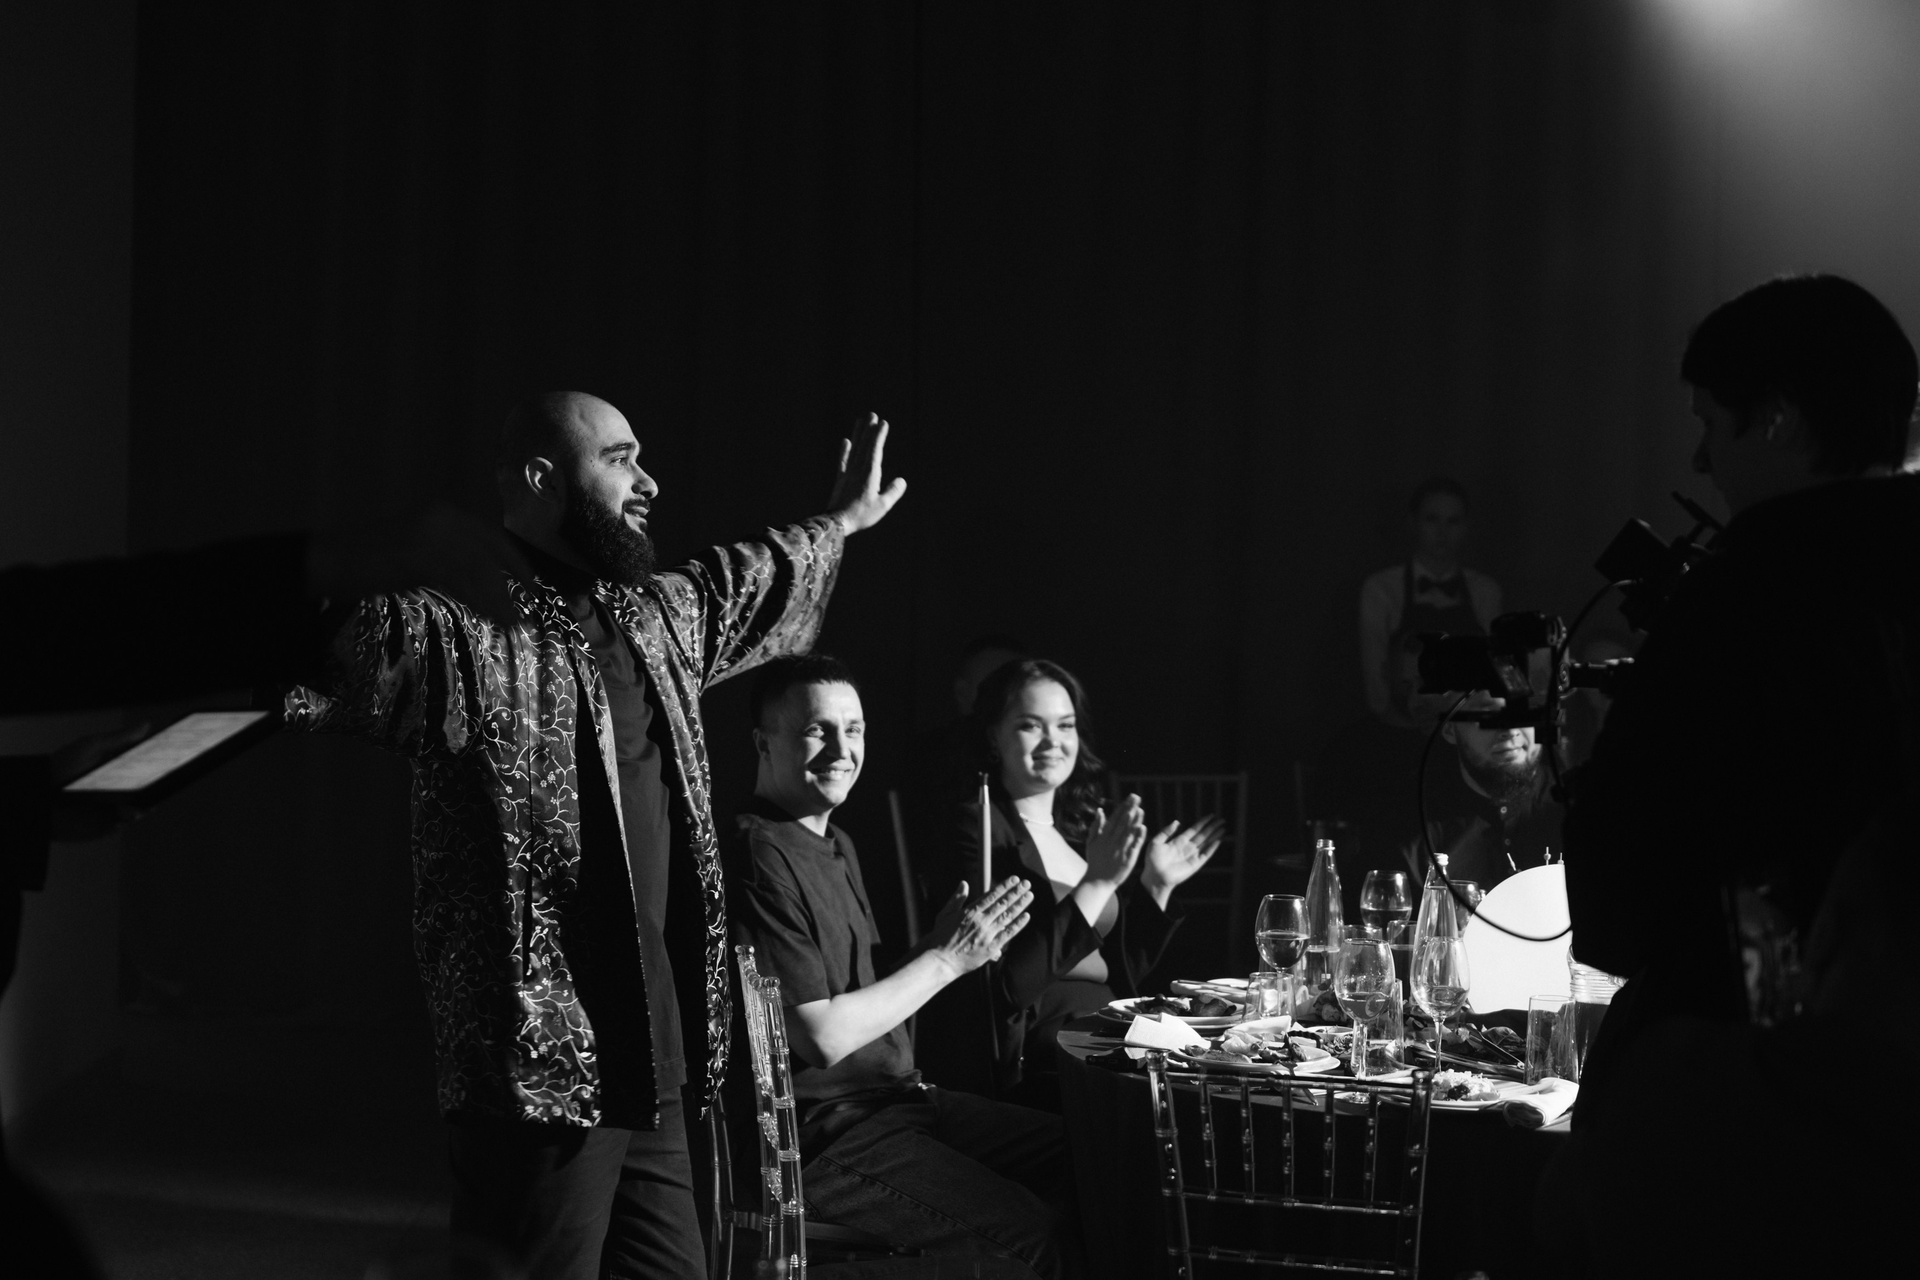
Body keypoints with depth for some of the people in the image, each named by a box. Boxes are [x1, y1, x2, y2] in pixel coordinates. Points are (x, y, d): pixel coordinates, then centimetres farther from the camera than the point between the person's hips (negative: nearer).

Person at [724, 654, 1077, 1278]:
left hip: (892, 1096, 10)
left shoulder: (836, 846, 17)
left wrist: (950, 948, 4)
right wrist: (943, 959, -13)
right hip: (817, 1131, -10)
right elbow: (822, 1036, -20)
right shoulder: (759, 858, -16)